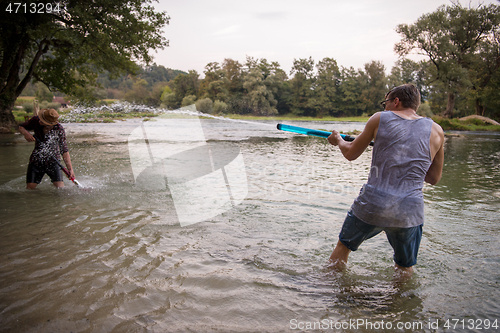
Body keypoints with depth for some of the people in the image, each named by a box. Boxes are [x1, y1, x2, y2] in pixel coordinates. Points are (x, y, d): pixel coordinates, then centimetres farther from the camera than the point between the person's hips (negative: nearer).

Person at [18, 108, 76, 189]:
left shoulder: (59, 129, -17)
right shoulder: (36, 120, -11)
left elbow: (64, 150, -14)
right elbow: (21, 127, 9)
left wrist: (70, 169, -20)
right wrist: (26, 133, -16)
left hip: (53, 161, -2)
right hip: (36, 161, 2)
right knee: (30, 188, 0)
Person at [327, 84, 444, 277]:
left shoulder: (379, 119, 1)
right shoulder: (436, 131, 5)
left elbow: (350, 154, 10)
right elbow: (434, 178, 12)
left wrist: (338, 140, 30)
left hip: (372, 205, -1)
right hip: (410, 211, 1)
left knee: (344, 245, 24)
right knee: (405, 268, 24)